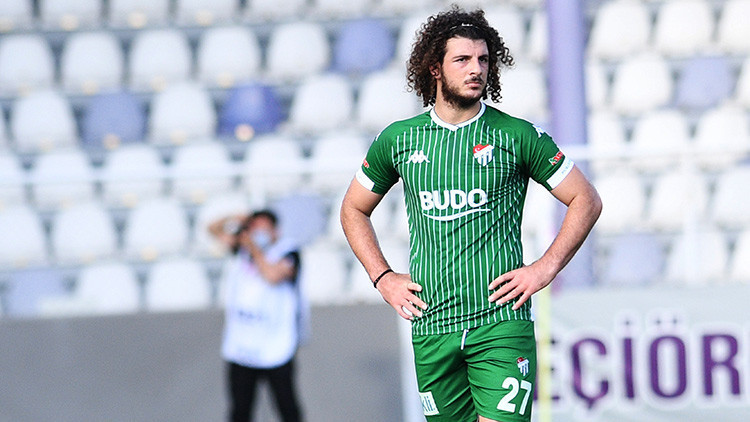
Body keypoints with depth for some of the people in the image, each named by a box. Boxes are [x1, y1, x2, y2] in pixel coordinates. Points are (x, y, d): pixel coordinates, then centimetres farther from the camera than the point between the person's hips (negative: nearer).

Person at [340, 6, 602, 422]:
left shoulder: (518, 136, 1)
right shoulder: (398, 139, 8)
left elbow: (586, 200, 7)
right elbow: (353, 209, 22)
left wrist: (545, 267, -3)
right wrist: (383, 278, 10)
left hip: (500, 323, -3)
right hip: (431, 326, 3)